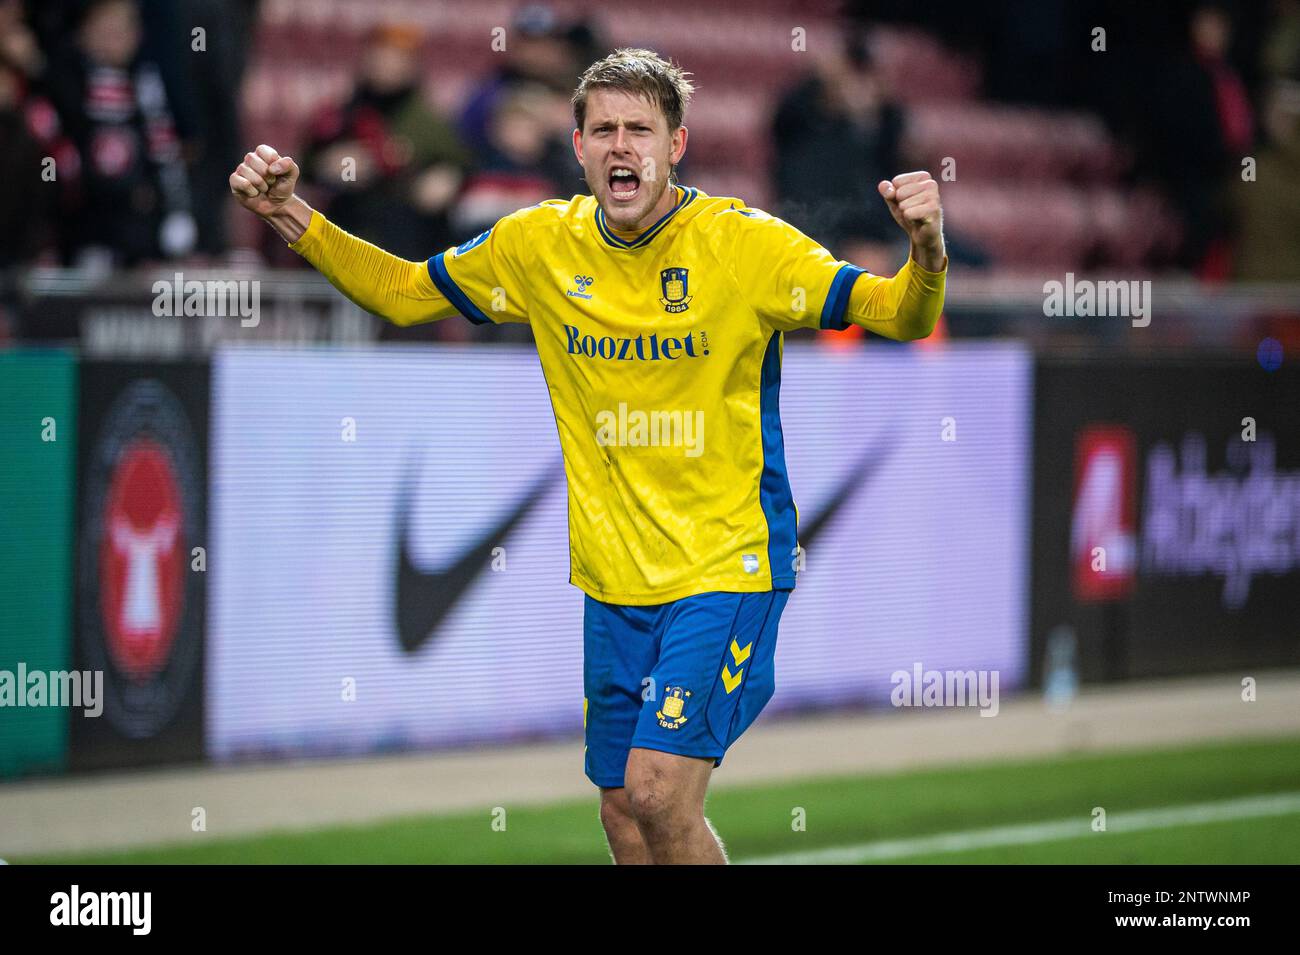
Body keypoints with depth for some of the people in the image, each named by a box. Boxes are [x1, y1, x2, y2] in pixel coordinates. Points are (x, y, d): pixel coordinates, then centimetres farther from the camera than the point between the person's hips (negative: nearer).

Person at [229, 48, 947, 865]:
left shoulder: (743, 244, -13)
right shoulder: (540, 245, 0)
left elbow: (900, 316, -17)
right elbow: (404, 293, 14)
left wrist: (926, 254, -39)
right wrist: (290, 215, 3)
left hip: (729, 567, -5)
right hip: (614, 581, 5)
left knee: (658, 792, -18)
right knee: (623, 810, 9)